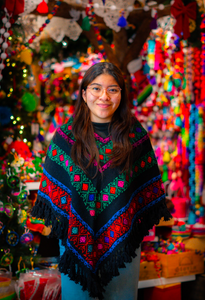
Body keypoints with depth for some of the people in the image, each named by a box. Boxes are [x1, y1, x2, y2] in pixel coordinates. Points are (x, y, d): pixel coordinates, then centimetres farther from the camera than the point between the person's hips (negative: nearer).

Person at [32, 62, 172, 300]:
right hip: (77, 234, 0)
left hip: (123, 236, 0)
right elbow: (53, 183, 1)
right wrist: (61, 219, -4)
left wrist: (141, 220, -2)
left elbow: (147, 184, 1)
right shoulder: (66, 135, -4)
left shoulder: (135, 135, -4)